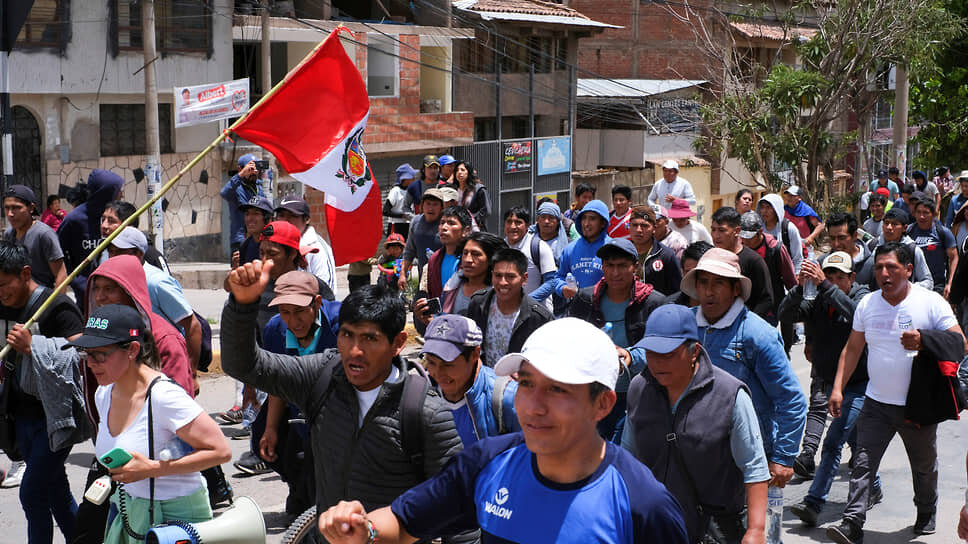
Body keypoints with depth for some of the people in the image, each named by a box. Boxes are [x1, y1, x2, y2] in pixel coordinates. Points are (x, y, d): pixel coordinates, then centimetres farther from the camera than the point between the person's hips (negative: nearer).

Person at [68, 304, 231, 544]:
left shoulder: (163, 396, -22)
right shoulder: (104, 394, 2)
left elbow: (220, 451, -24)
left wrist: (152, 468, -24)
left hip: (176, 515, -7)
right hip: (129, 513, 8)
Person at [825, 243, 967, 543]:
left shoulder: (931, 302, -9)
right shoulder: (867, 304, 2)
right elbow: (852, 349, 10)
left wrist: (924, 341, -28)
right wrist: (838, 388, 3)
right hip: (877, 403, 2)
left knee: (924, 465, 16)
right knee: (863, 463, -10)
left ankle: (926, 513, 41)